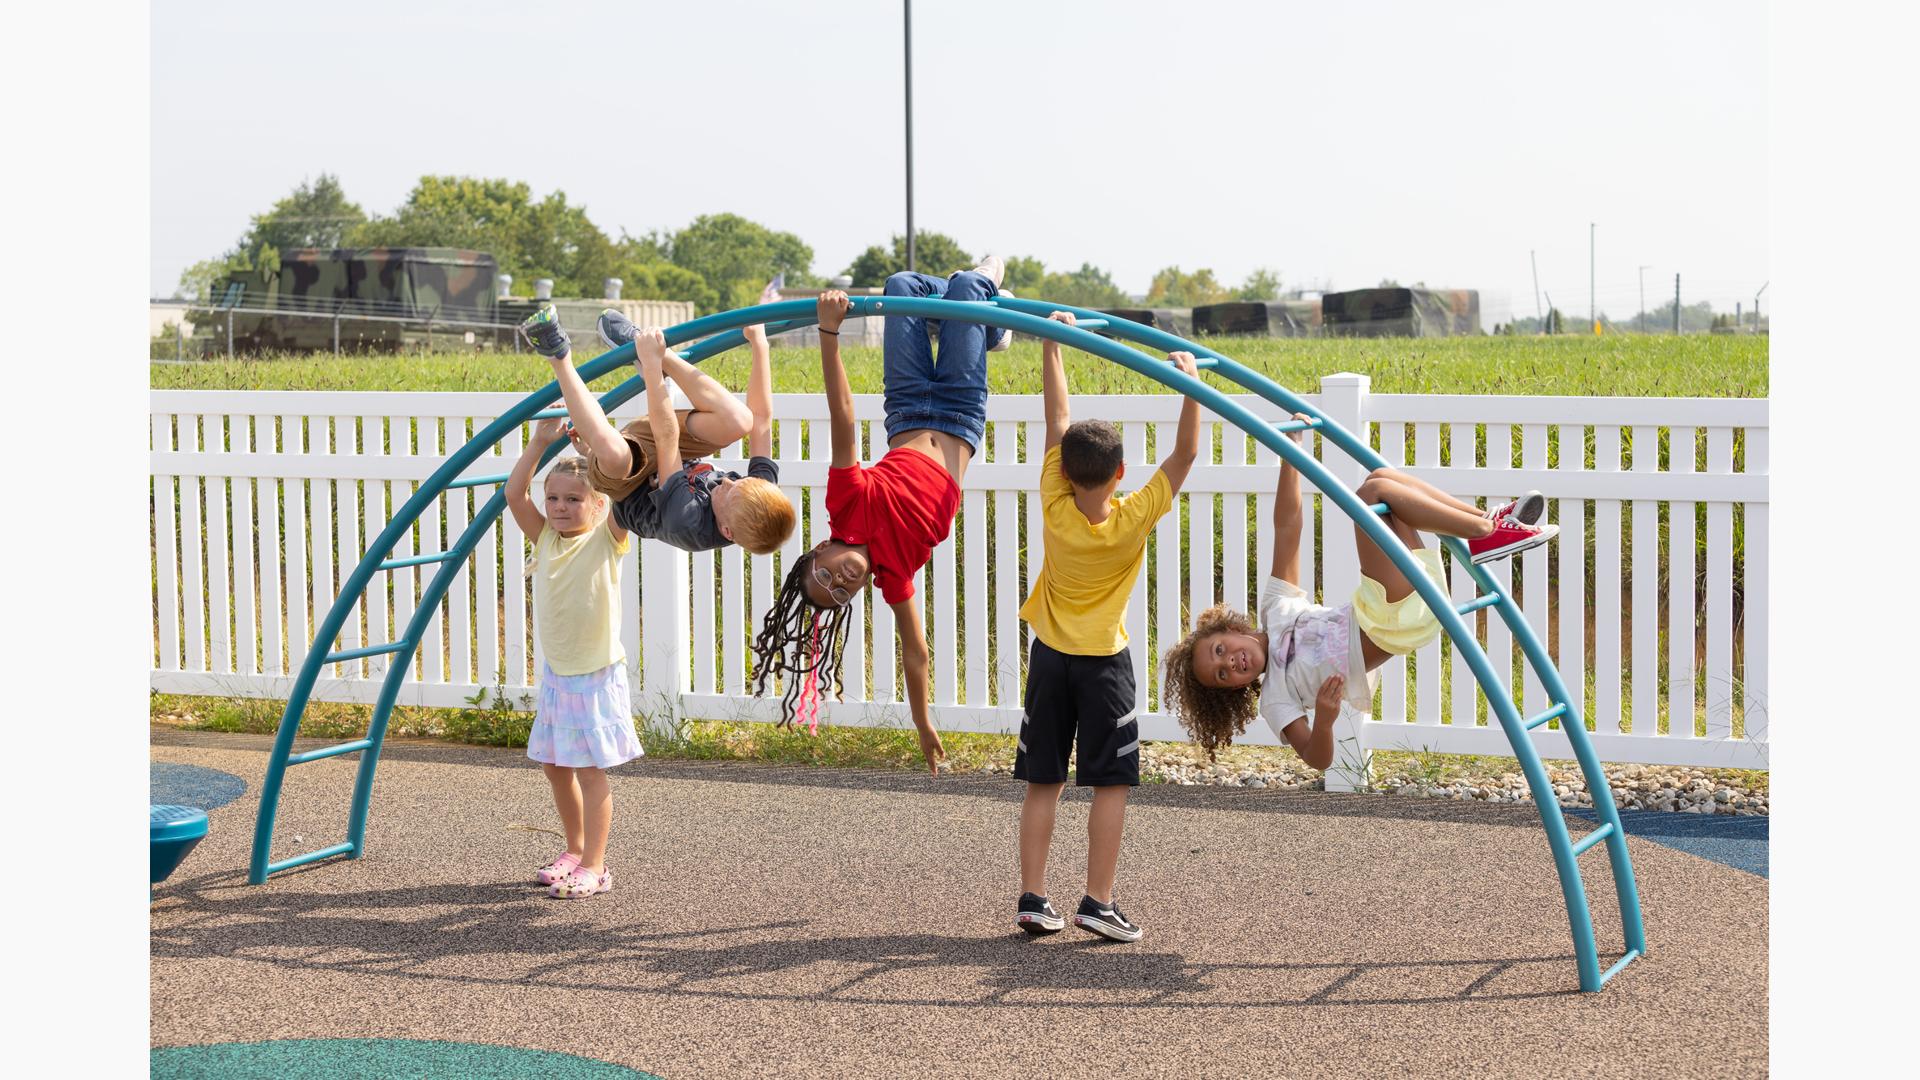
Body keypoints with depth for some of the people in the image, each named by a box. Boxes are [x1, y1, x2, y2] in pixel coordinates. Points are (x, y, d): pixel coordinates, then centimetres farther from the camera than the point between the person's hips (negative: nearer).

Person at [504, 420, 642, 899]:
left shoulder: (606, 538, -9)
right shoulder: (545, 537, 4)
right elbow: (514, 494, -6)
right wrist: (540, 444, -13)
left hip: (597, 675, -6)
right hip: (556, 673, 6)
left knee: (590, 769, -4)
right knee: (554, 765, 13)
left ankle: (594, 865, 2)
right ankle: (575, 850, 29)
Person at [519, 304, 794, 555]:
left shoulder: (688, 526, -43)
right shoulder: (763, 490, -30)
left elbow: (667, 437, -41)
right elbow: (762, 417, -22)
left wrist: (653, 364, -38)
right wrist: (759, 345, -24)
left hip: (631, 494, -5)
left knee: (614, 452, -41)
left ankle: (560, 357, -19)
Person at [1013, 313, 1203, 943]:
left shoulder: (1056, 507, -13)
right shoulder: (1134, 520, -18)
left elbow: (1058, 418, -9)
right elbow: (1185, 454, -14)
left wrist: (1052, 345, -4)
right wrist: (1190, 384, -14)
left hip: (1049, 657, 3)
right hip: (1105, 664, -3)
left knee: (1042, 784, 6)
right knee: (1110, 785, 2)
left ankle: (1033, 900, 5)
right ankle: (1098, 903, -2)